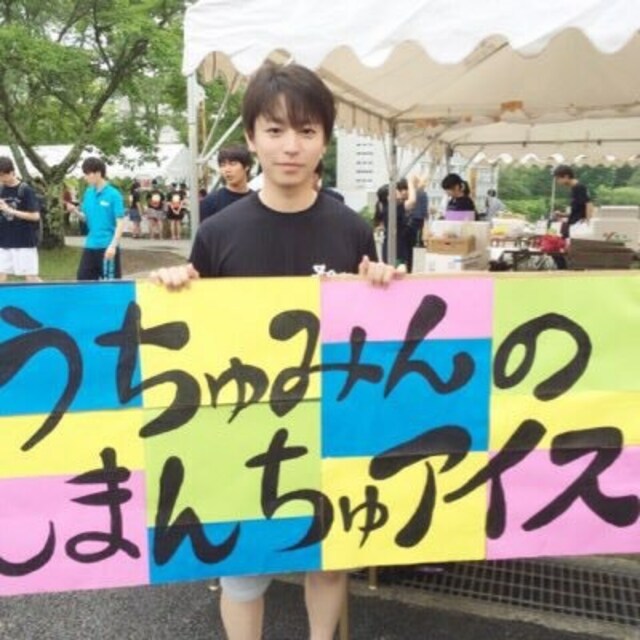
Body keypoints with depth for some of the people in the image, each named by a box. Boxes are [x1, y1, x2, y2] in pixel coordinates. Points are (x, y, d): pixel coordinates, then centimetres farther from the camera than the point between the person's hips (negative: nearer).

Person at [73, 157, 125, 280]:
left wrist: (113, 245, -20)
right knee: (83, 279, 8)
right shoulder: (88, 192, 9)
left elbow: (120, 223, -13)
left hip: (107, 246, -6)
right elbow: (87, 217, 16)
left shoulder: (113, 194, -11)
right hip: (90, 246, 7)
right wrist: (75, 210, -3)